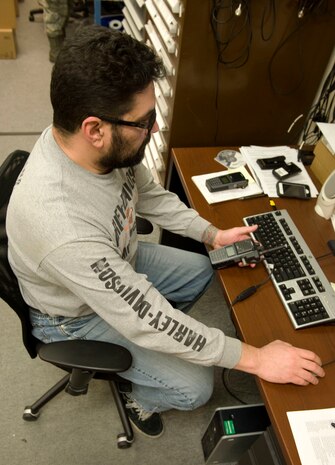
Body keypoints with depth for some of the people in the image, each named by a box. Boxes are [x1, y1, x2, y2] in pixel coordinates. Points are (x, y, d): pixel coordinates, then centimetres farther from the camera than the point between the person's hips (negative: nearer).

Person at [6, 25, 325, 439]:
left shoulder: (104, 145, -22)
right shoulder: (61, 225, -45)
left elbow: (149, 195, 0)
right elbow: (145, 319, -36)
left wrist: (212, 234, -7)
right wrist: (255, 359, -28)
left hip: (116, 265, 7)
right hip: (78, 315, -7)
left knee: (201, 270, 18)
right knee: (195, 387, -8)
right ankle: (139, 399, 26)